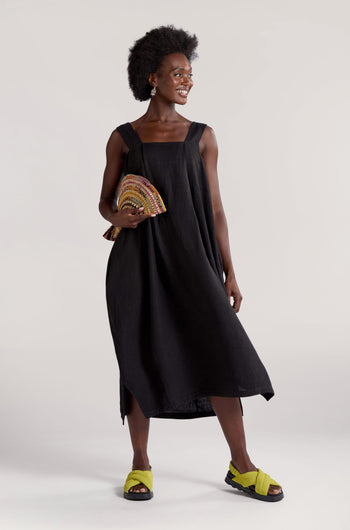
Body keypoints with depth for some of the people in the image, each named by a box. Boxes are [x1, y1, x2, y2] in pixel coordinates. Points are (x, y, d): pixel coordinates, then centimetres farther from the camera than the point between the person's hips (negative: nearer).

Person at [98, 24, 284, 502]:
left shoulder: (202, 136, 8)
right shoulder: (123, 138, 5)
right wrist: (118, 217, -13)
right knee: (140, 359, 3)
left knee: (220, 351, -7)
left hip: (189, 260, 1)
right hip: (136, 263, 0)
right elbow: (104, 202, 12)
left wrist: (229, 272, 3)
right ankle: (140, 464, 20)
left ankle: (241, 466, 7)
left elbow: (215, 208, 7)